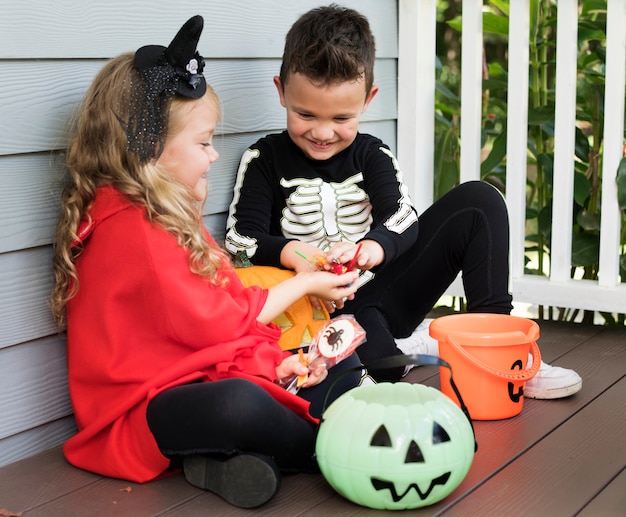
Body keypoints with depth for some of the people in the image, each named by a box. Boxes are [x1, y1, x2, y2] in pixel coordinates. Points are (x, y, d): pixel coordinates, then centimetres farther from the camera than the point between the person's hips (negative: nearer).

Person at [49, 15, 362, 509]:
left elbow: (225, 307, 12)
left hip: (204, 379, 11)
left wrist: (275, 359, -6)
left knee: (344, 364, 10)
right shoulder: (130, 229, -17)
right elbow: (211, 322, -15)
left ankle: (231, 458, -13)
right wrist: (302, 284, 0)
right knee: (240, 405, -42)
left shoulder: (168, 217, 16)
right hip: (139, 417, -11)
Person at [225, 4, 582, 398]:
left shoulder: (371, 155, 8)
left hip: (387, 291, 5)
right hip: (322, 307, -5)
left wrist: (372, 247, -33)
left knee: (479, 201, -7)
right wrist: (293, 254, -30)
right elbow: (242, 239, -8)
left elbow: (403, 220, -8)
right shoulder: (264, 161, 2)